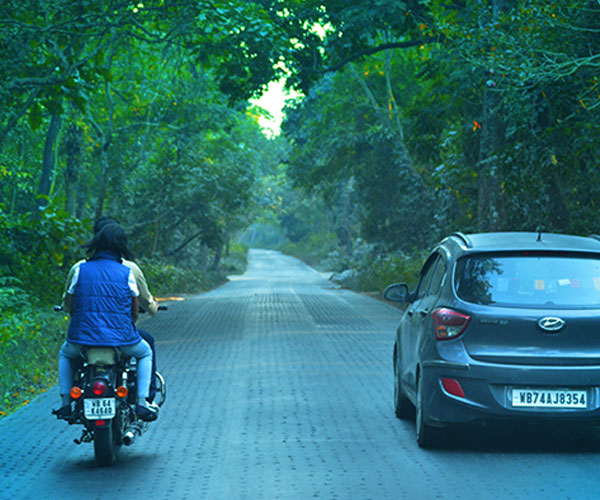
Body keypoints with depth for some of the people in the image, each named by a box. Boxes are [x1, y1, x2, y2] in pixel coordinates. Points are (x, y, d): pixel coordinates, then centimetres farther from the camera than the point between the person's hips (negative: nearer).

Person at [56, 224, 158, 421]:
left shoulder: (80, 270, 1)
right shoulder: (126, 273, -1)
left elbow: (70, 306, 7)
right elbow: (135, 311, 6)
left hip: (82, 337, 1)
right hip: (121, 337, -1)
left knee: (65, 354, 35)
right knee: (145, 352, 29)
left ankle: (65, 402, 21)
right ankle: (142, 402, 14)